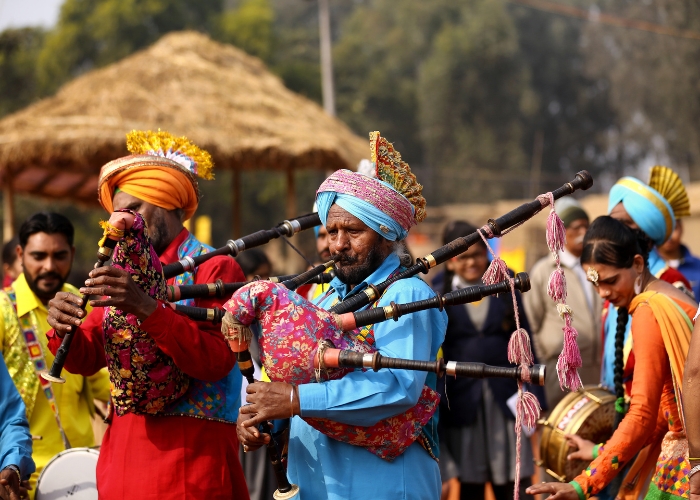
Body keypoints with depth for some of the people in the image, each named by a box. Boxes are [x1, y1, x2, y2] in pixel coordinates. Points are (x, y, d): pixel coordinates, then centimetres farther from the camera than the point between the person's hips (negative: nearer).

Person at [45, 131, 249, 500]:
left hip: (191, 452, -6)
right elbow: (87, 359, 9)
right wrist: (64, 329, -13)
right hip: (123, 449, 6)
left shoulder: (214, 268, -7)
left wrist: (146, 309, -30)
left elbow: (216, 361, -20)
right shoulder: (124, 275, 14)